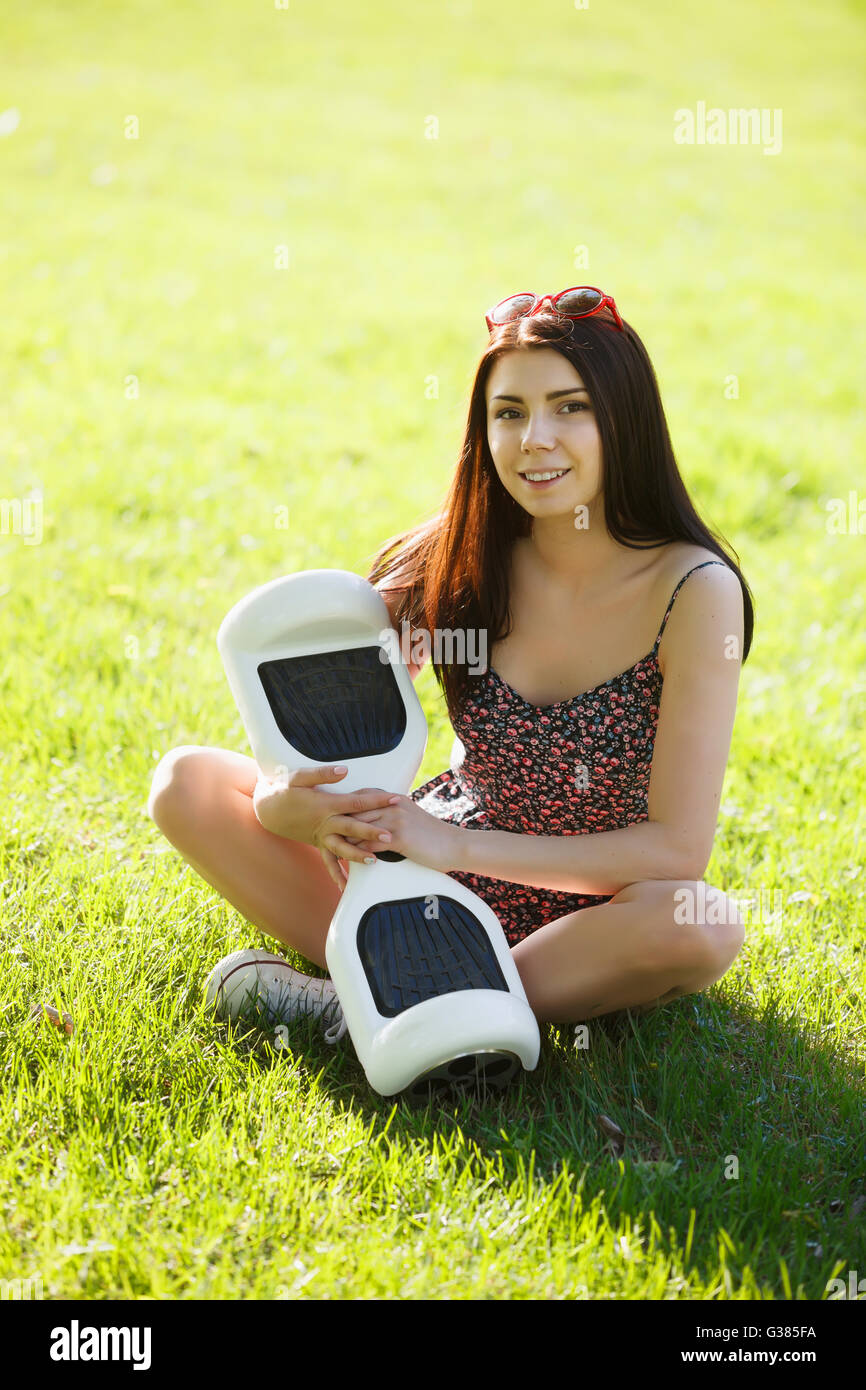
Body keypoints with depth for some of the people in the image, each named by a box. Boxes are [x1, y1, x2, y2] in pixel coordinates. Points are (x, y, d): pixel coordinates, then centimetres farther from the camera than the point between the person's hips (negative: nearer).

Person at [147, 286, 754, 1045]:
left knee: (708, 928, -37)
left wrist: (457, 846, -26)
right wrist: (286, 805, -30)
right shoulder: (450, 563, -9)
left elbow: (678, 847, -21)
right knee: (188, 781, -12)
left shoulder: (693, 591, -18)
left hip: (585, 921, -3)